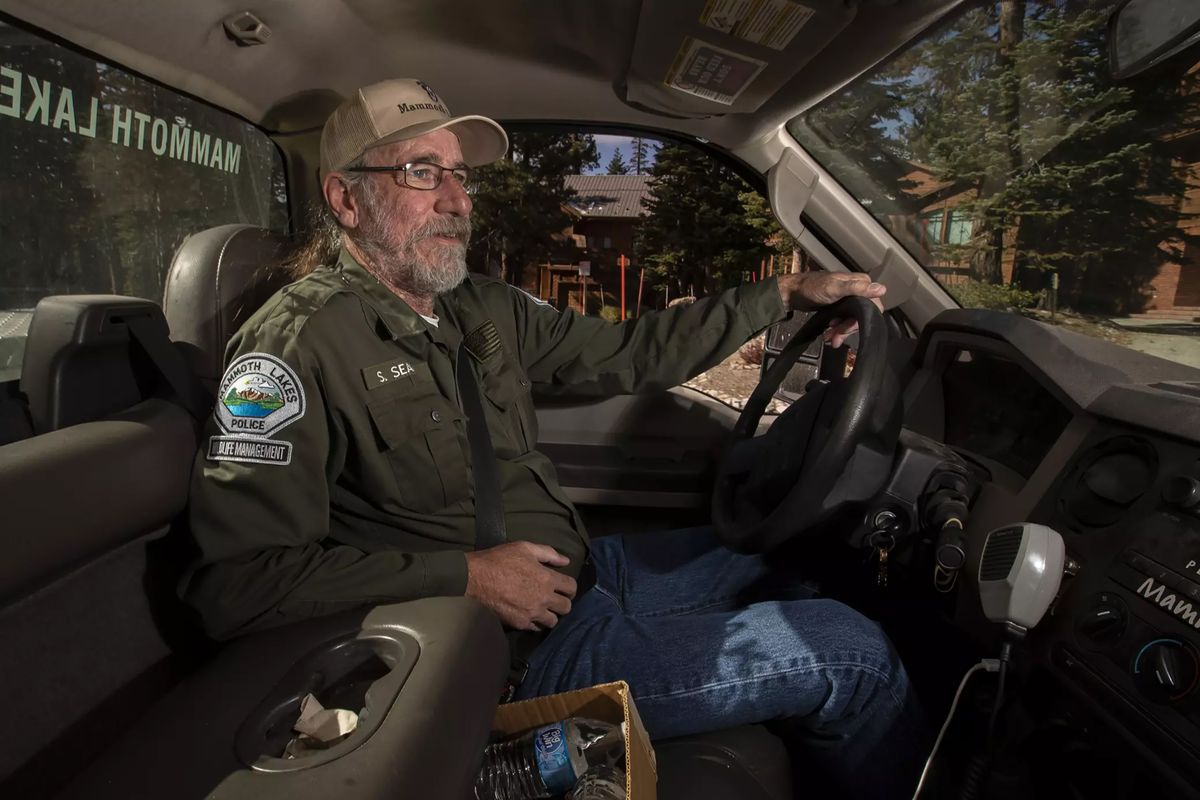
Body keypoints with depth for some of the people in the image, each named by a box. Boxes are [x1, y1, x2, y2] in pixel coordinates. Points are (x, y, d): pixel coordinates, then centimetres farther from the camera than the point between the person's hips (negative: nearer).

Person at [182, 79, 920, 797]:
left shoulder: (484, 309, 4)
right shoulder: (300, 344, -19)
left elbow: (629, 353, 9)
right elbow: (235, 580, -23)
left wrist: (784, 295, 7)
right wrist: (467, 576, -25)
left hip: (580, 569, 8)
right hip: (528, 653, -8)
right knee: (855, 656, -6)